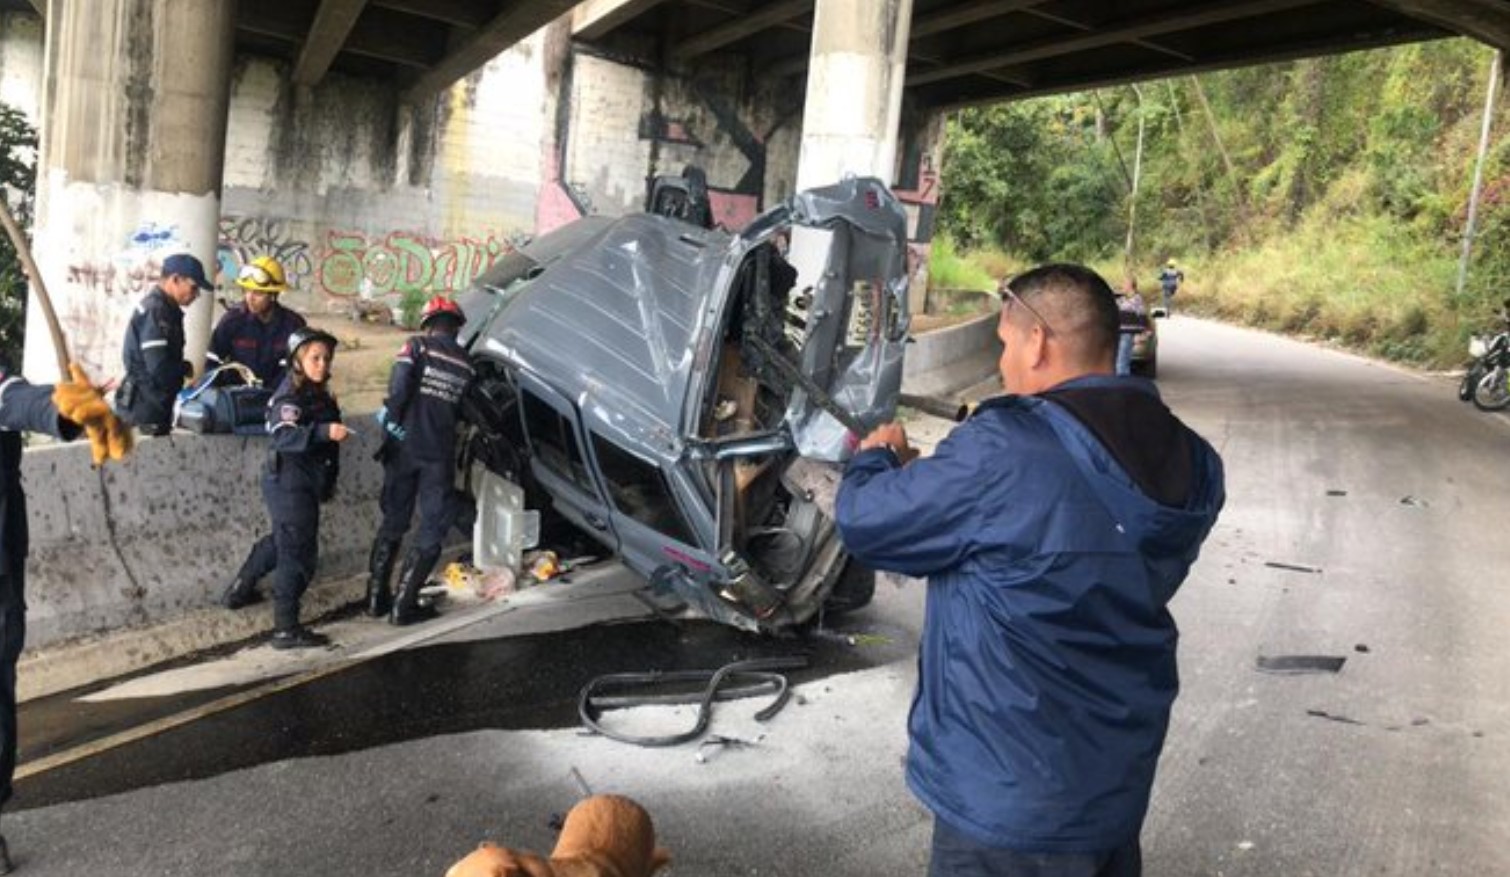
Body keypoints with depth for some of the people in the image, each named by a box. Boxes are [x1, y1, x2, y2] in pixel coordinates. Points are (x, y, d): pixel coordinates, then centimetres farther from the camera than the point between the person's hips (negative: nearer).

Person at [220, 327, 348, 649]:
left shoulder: (319, 394, 11)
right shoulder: (290, 396, -18)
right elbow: (284, 435, -34)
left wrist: (328, 481, 31)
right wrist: (325, 431, -47)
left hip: (307, 483, 10)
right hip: (290, 484, -10)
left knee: (281, 541, 26)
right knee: (298, 553, -9)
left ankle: (239, 590, 44)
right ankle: (286, 629, -5)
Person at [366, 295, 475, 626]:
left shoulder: (417, 346, 0)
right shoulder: (466, 363, 9)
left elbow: (399, 387, -17)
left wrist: (390, 416, -3)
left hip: (404, 448, 0)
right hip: (440, 455, 0)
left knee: (393, 522, 15)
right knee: (431, 532, 7)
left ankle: (376, 597, 19)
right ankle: (403, 606, 5)